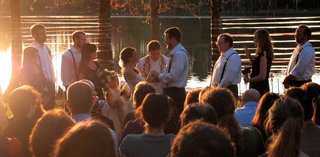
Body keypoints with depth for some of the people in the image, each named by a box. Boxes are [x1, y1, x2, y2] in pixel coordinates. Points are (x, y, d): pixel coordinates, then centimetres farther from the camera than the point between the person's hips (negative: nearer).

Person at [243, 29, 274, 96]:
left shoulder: (263, 54, -16)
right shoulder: (263, 53, 12)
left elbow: (262, 76, -20)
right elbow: (256, 66, 26)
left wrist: (249, 80, -8)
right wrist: (249, 57, 15)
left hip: (260, 88, -10)